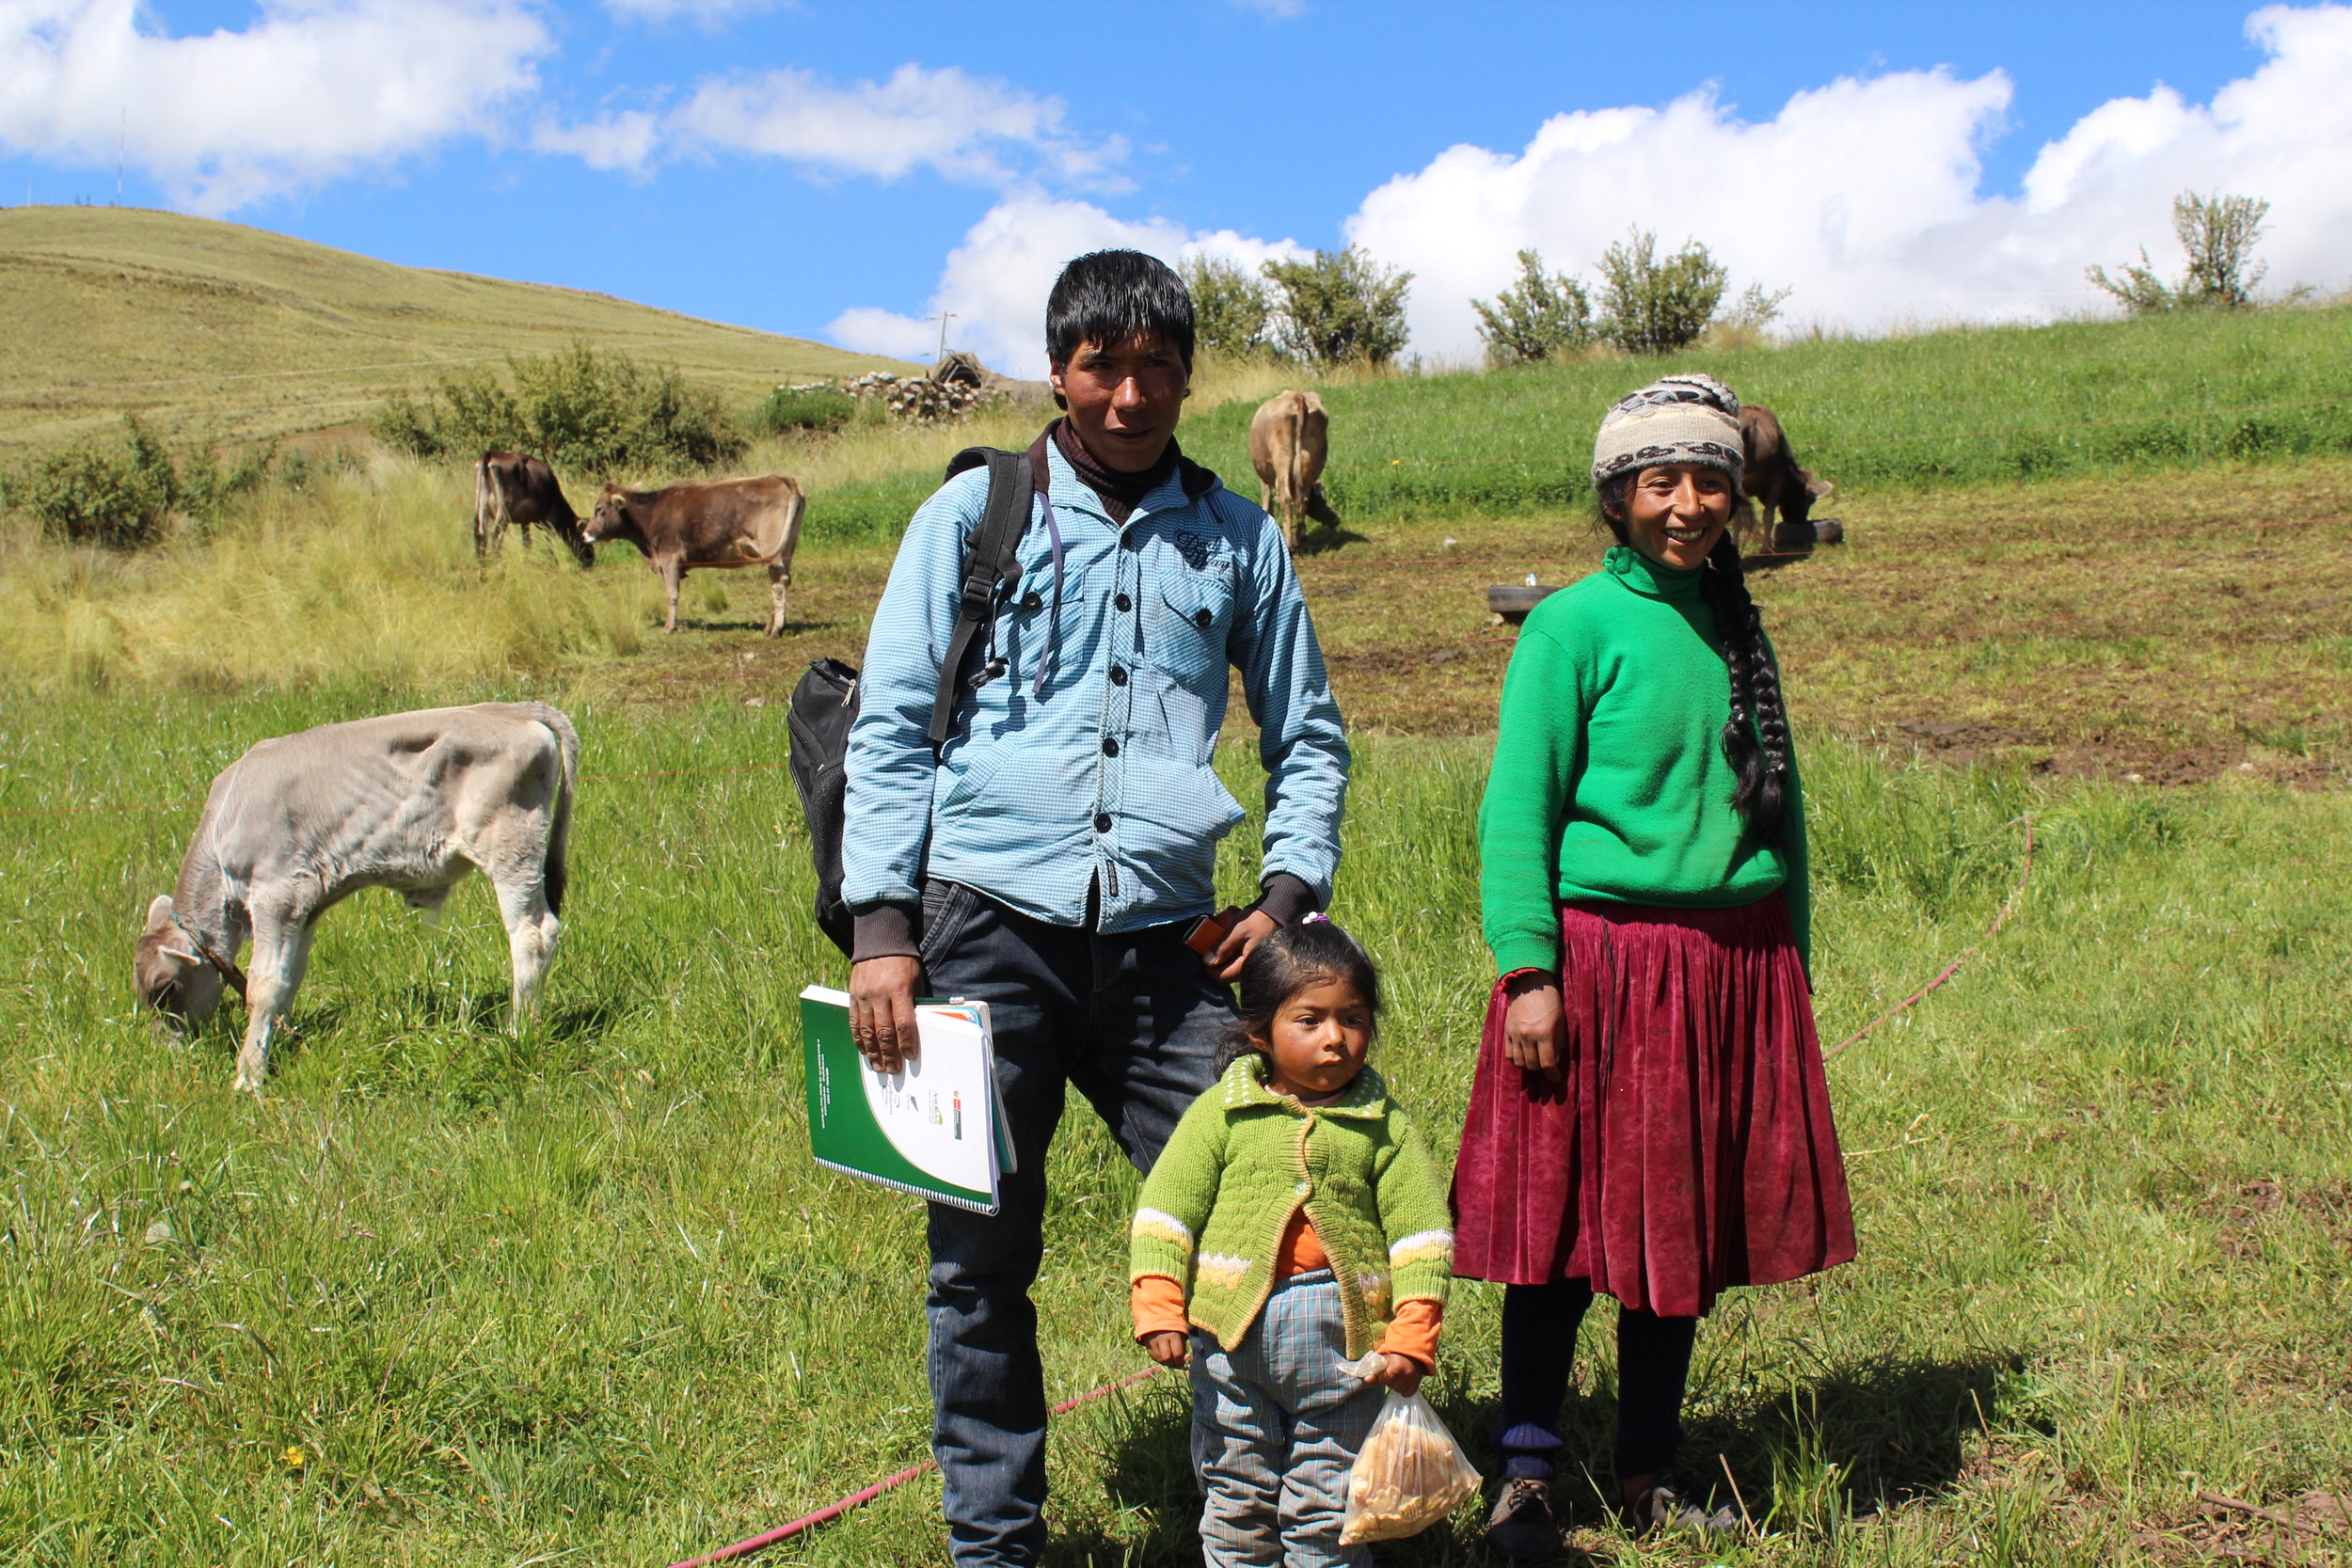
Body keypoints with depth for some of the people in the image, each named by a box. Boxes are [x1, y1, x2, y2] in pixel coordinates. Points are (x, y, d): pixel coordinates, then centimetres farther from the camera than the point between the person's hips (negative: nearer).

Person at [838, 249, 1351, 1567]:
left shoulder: (1236, 536, 14)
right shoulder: (976, 514, 8)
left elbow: (1307, 733, 21)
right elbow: (890, 727, 5)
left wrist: (1290, 893, 6)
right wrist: (881, 926, -4)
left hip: (1164, 939, 2)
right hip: (989, 919, -1)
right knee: (982, 1253, 4)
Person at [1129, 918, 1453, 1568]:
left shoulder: (1384, 1127, 2)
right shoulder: (1221, 1112, 0)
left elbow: (1421, 1232, 0)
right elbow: (1165, 1209, -2)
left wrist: (1412, 1337, -9)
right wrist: (1159, 1307, -11)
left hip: (1343, 1341, 0)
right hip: (1233, 1333, 0)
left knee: (1328, 1512, 9)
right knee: (1236, 1496, 12)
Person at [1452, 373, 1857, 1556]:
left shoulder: (1739, 629, 12)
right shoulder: (1574, 626, -5)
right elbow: (1517, 807, -8)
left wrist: (1790, 962, 16)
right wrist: (1528, 972, -15)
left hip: (1734, 961, 6)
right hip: (1603, 955, -5)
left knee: (1691, 1224, 11)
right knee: (1569, 1224, 0)